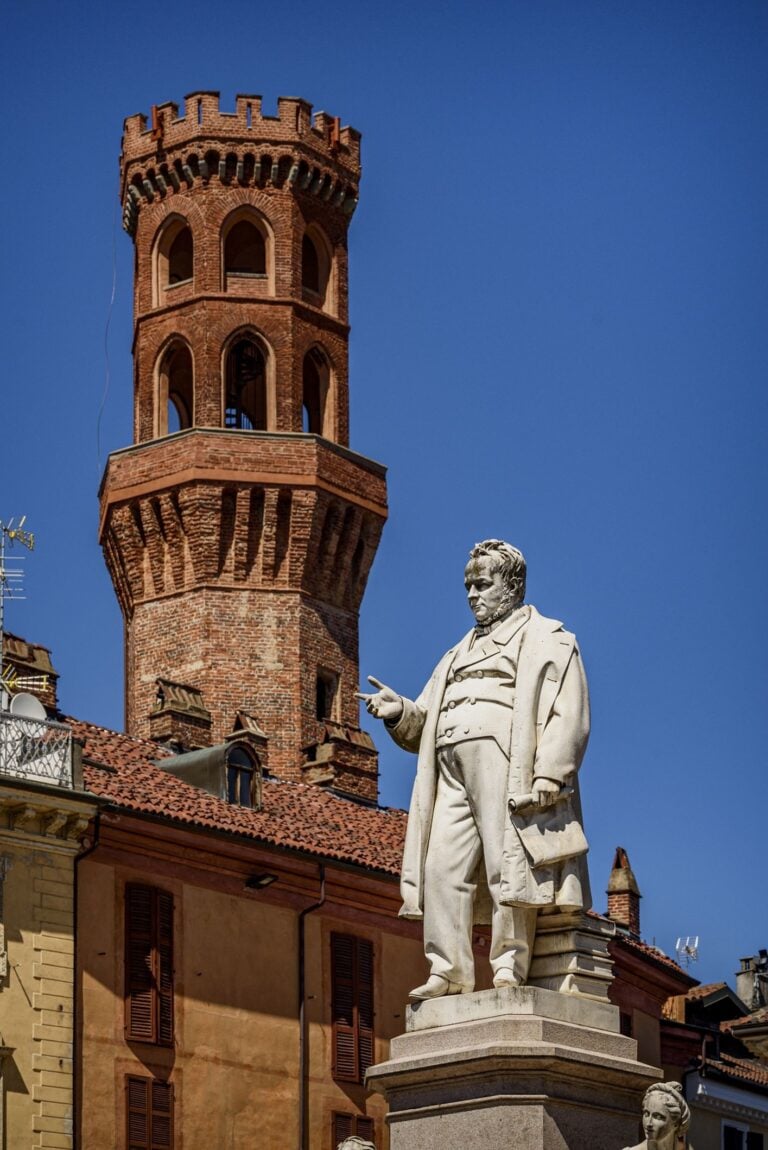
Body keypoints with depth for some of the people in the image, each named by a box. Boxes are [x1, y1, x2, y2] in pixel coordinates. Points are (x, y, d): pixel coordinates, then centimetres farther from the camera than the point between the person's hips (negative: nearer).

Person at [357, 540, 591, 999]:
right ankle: (449, 972, -7)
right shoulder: (460, 653, 32)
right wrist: (402, 713, 3)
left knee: (509, 866, -12)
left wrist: (547, 779, -17)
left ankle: (510, 970, -13)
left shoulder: (548, 641, 10)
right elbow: (425, 727, 27)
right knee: (442, 869, -5)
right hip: (453, 774, 6)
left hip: (506, 767, -6)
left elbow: (568, 717, -4)